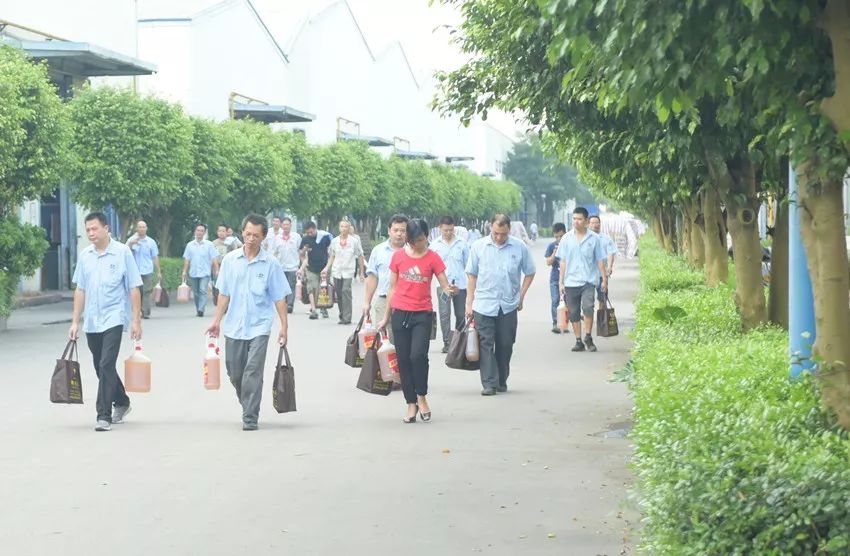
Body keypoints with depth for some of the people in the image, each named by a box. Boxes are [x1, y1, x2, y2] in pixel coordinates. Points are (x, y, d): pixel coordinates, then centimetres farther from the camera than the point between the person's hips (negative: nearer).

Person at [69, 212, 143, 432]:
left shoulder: (122, 252, -5)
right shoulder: (85, 255, 7)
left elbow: (133, 288, -4)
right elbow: (80, 290, 12)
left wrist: (136, 320, -8)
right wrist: (75, 322, 9)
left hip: (114, 317, -5)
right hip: (91, 321, 5)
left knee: (106, 366, -14)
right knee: (102, 368, 14)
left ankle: (104, 415, -11)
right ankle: (121, 403, 35)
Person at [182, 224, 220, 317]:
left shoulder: (209, 244, 1)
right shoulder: (190, 245, 8)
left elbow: (214, 258, 0)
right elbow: (187, 259, 10)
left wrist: (216, 270, -8)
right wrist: (184, 271, 3)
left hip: (205, 273, -3)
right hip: (193, 273, 3)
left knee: (203, 291, -16)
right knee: (196, 292, 9)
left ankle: (201, 310, -22)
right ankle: (198, 310, 19)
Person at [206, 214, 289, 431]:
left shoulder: (271, 264, -4)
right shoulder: (230, 260, 2)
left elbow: (279, 298, -1)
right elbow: (224, 294, 8)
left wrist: (284, 326, -4)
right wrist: (217, 321, 5)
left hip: (259, 326, -3)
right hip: (233, 326, 3)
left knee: (253, 373, -10)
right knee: (234, 373, 11)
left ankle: (250, 417, -5)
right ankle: (247, 405, 34)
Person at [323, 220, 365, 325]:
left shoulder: (354, 240, 3)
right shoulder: (334, 241, 10)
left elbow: (360, 257, 7)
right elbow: (332, 257, 17)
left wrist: (362, 272, 5)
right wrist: (327, 268, 4)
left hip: (348, 271, -3)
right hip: (336, 271, 4)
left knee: (346, 291, -18)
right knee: (339, 293, 3)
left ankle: (347, 317, -18)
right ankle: (342, 316, 15)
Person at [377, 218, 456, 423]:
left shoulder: (433, 258, -1)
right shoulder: (398, 256, 3)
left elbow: (445, 286, -4)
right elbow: (392, 287, 9)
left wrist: (450, 290, -29)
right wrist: (386, 317, 11)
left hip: (422, 314, -2)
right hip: (400, 313, 2)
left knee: (418, 355, -18)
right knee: (403, 359, 3)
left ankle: (421, 397, 4)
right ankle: (411, 404, 13)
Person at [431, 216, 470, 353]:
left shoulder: (462, 244, 5)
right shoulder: (435, 245, 4)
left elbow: (468, 264, 10)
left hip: (460, 284, 1)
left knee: (461, 315, 9)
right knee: (444, 314, -7)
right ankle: (447, 343, -4)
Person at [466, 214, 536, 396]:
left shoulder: (519, 247, 0)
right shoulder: (479, 247, 0)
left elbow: (529, 273, 11)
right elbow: (471, 275, 6)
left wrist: (521, 296, 4)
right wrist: (469, 303, 4)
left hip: (509, 305, 1)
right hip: (483, 304, -1)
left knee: (505, 345, 7)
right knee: (486, 344, -5)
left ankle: (502, 381, 20)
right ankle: (489, 383, -5)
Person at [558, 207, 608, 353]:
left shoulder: (594, 238, 2)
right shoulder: (567, 239, 6)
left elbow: (600, 260, 6)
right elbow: (563, 261, 8)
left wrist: (604, 279, 1)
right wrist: (561, 281, 4)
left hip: (588, 280, -2)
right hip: (571, 281, 2)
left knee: (588, 308, -20)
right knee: (574, 314, 5)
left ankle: (588, 337, -6)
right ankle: (578, 341, 15)